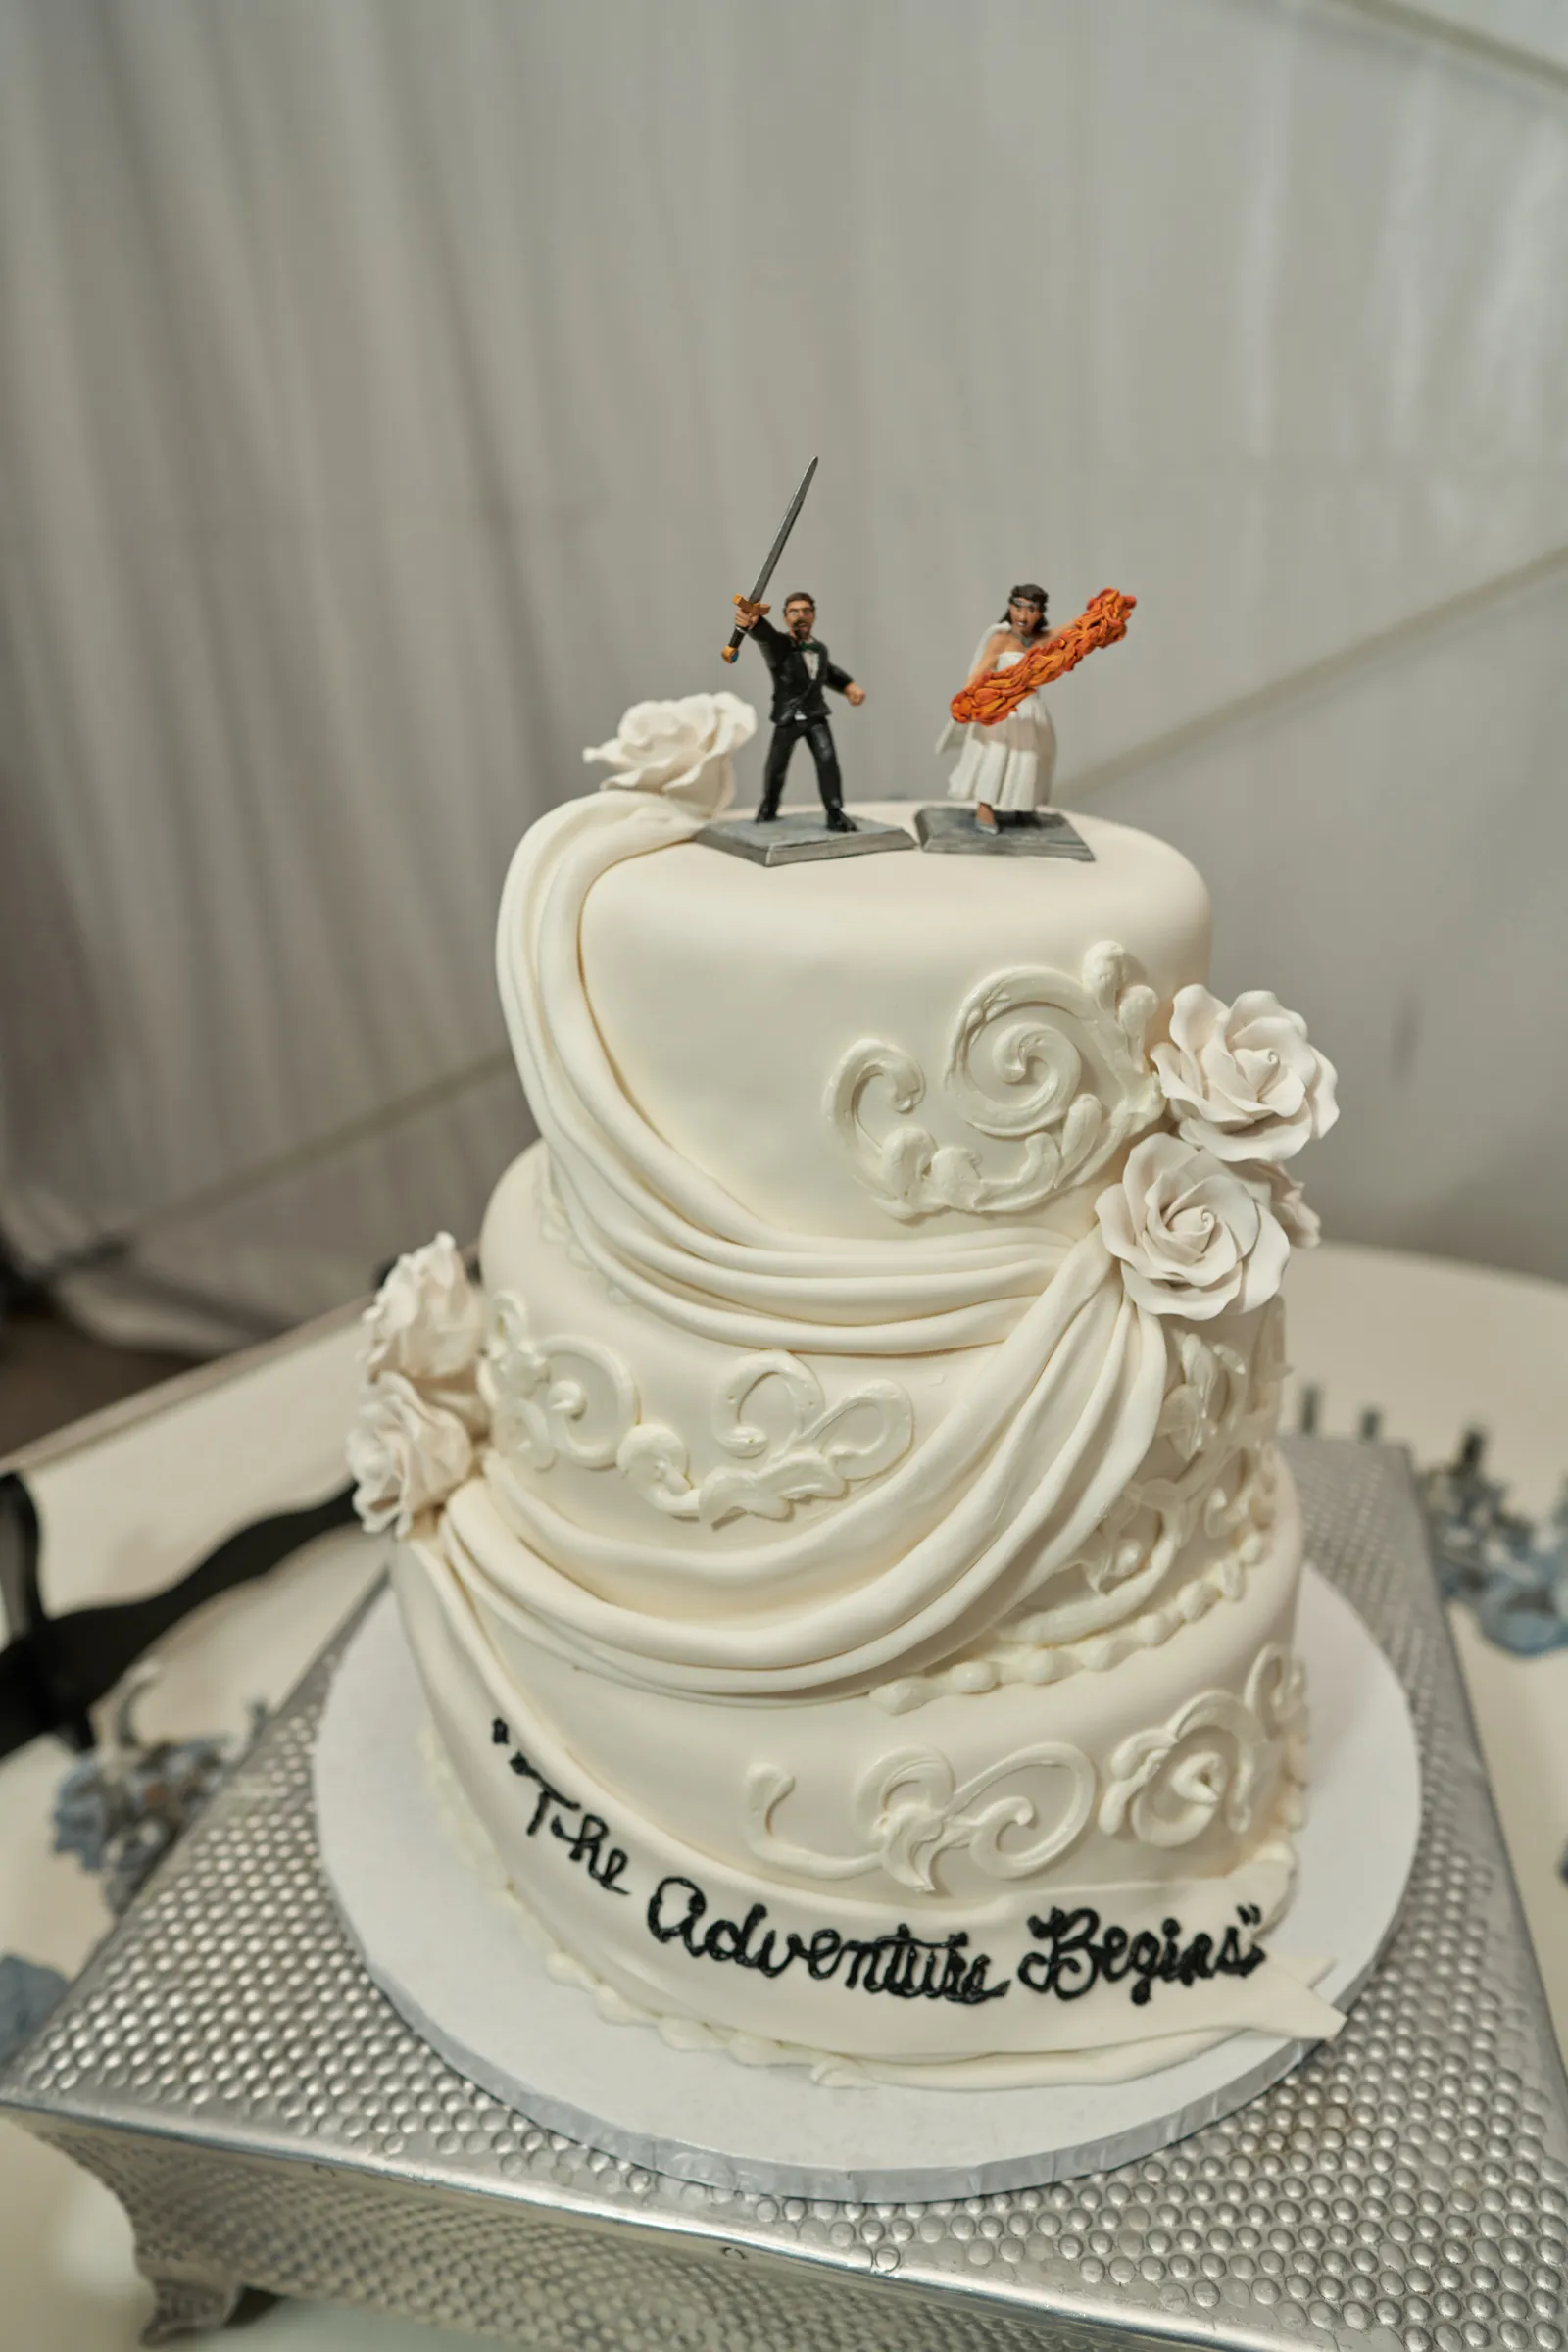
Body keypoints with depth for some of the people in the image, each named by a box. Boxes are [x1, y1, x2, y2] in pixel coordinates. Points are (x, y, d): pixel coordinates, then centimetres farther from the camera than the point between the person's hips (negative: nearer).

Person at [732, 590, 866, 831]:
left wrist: (848, 685, 3)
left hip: (816, 715, 2)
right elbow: (764, 634, -46)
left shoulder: (819, 647, -3)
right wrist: (750, 621, -70)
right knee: (775, 768, 9)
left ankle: (835, 814, -10)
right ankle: (768, 807, 38)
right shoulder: (779, 645, -20)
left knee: (827, 759, -17)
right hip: (787, 719, -2)